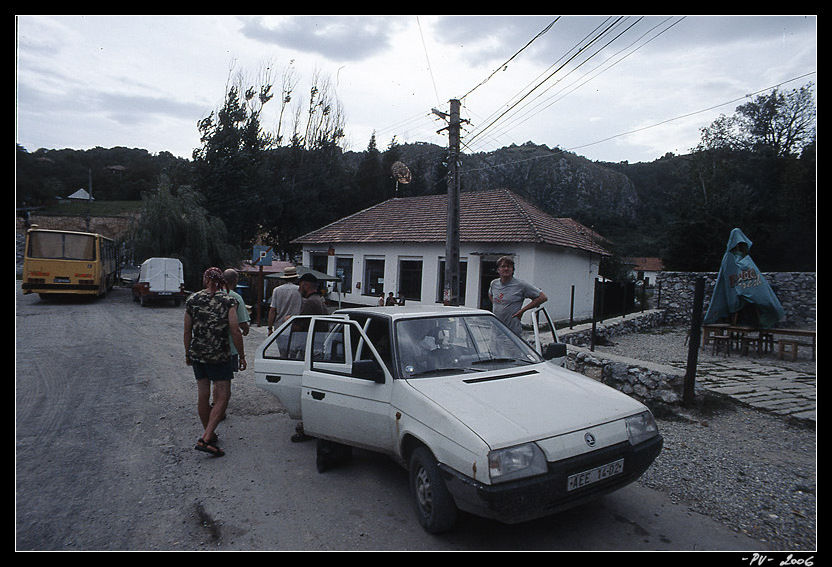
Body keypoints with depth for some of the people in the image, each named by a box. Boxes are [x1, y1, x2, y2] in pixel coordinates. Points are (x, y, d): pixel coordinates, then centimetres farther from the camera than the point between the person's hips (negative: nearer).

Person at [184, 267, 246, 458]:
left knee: (203, 395, 14)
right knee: (222, 397, 1)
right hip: (219, 356, -4)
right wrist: (242, 356, -2)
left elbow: (187, 331, 8)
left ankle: (209, 433, 29)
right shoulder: (228, 301, -8)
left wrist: (188, 353, 21)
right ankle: (205, 439, -8)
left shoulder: (192, 300, 3)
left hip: (197, 354, 5)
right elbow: (235, 331, -11)